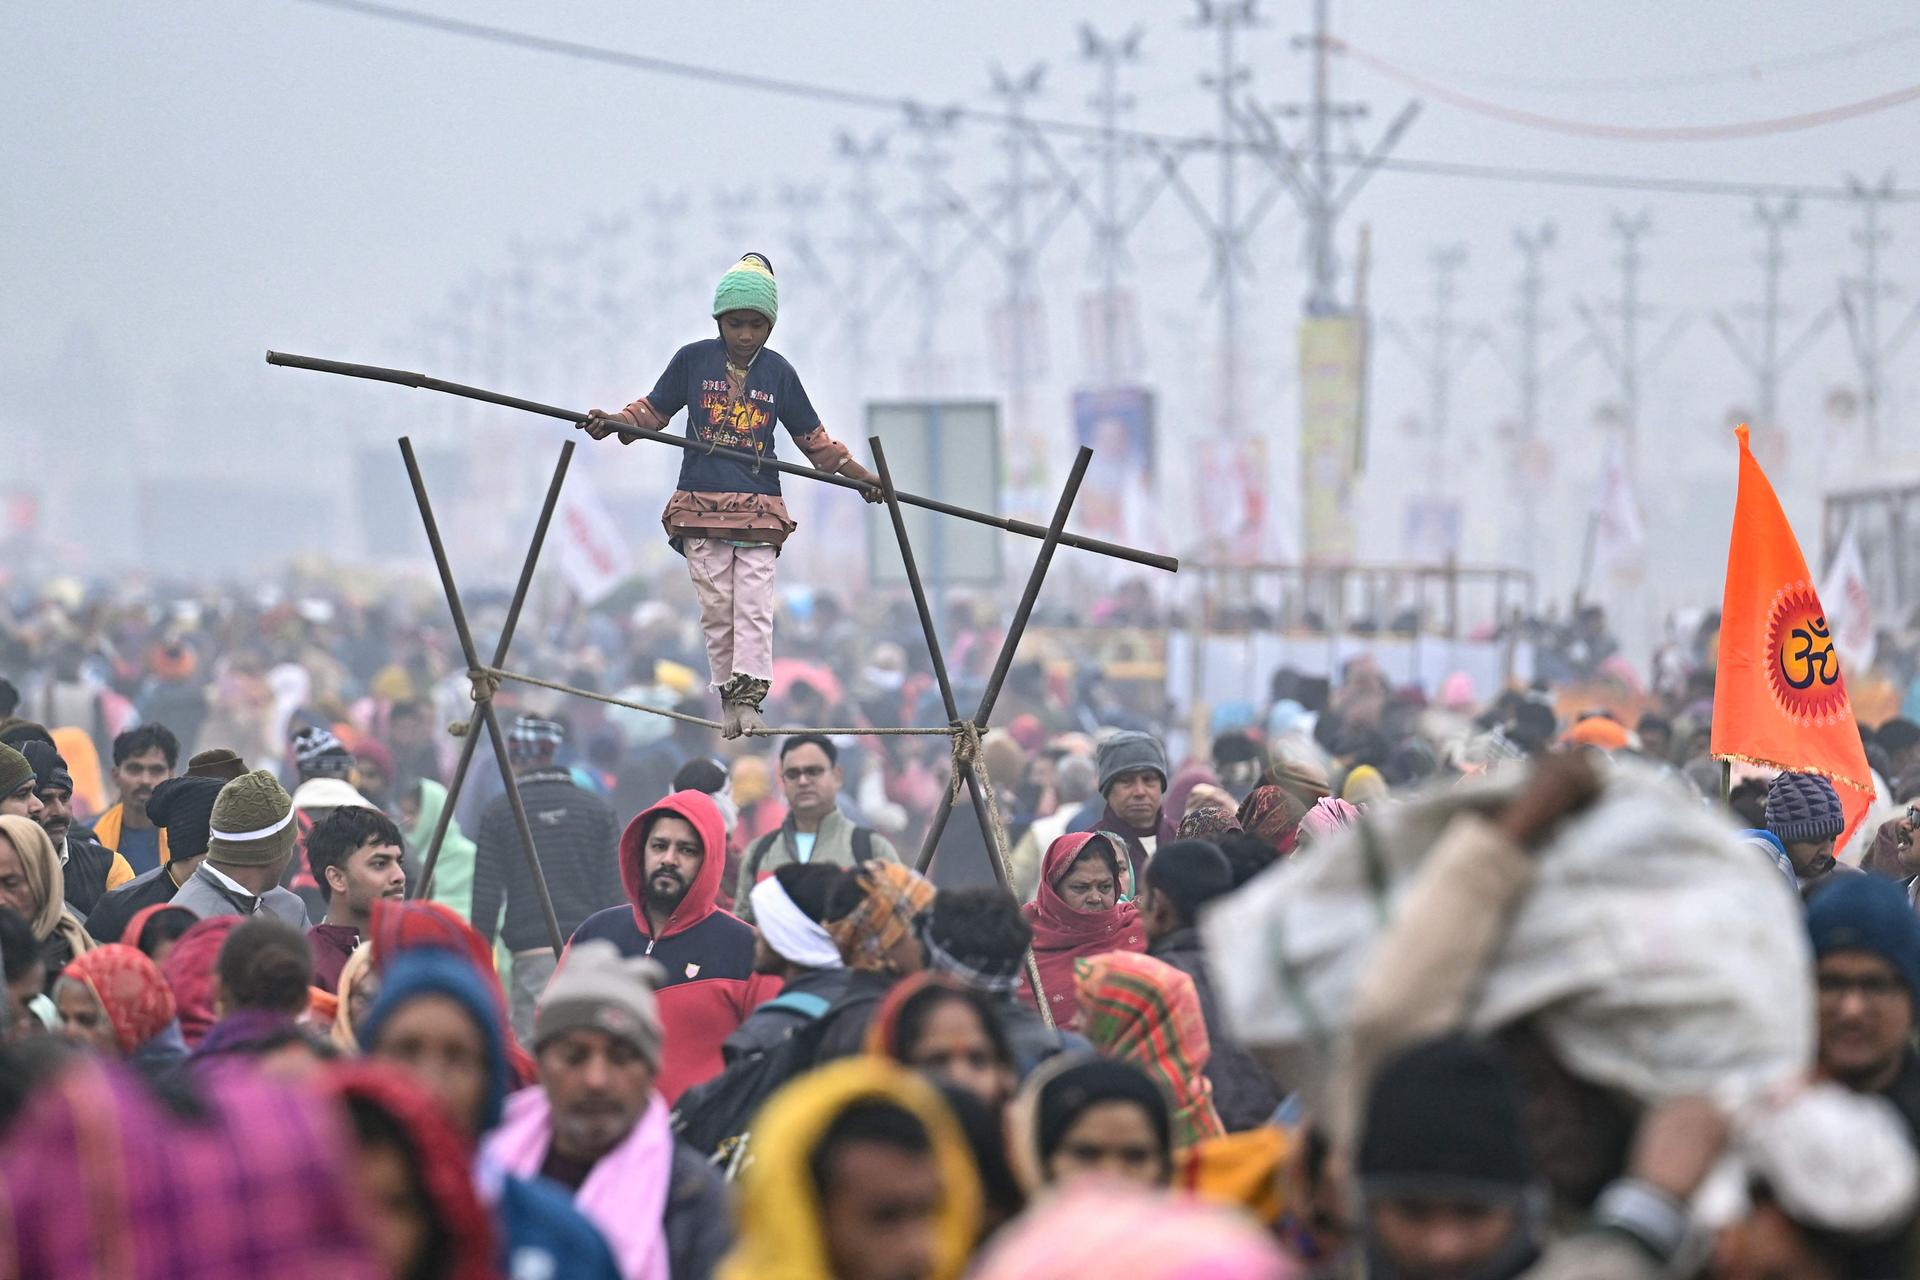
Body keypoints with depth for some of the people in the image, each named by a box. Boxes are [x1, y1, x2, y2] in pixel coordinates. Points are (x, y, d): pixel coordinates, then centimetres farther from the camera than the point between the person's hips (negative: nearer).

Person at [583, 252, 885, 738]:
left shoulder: (778, 372, 7)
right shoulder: (693, 360, 4)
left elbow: (813, 438, 15)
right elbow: (652, 412, 12)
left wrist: (859, 475, 11)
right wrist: (612, 422, -6)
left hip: (759, 505, 0)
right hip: (701, 502, 0)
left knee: (754, 604, -9)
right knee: (716, 607, 0)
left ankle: (749, 700, -11)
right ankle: (728, 697, 8)